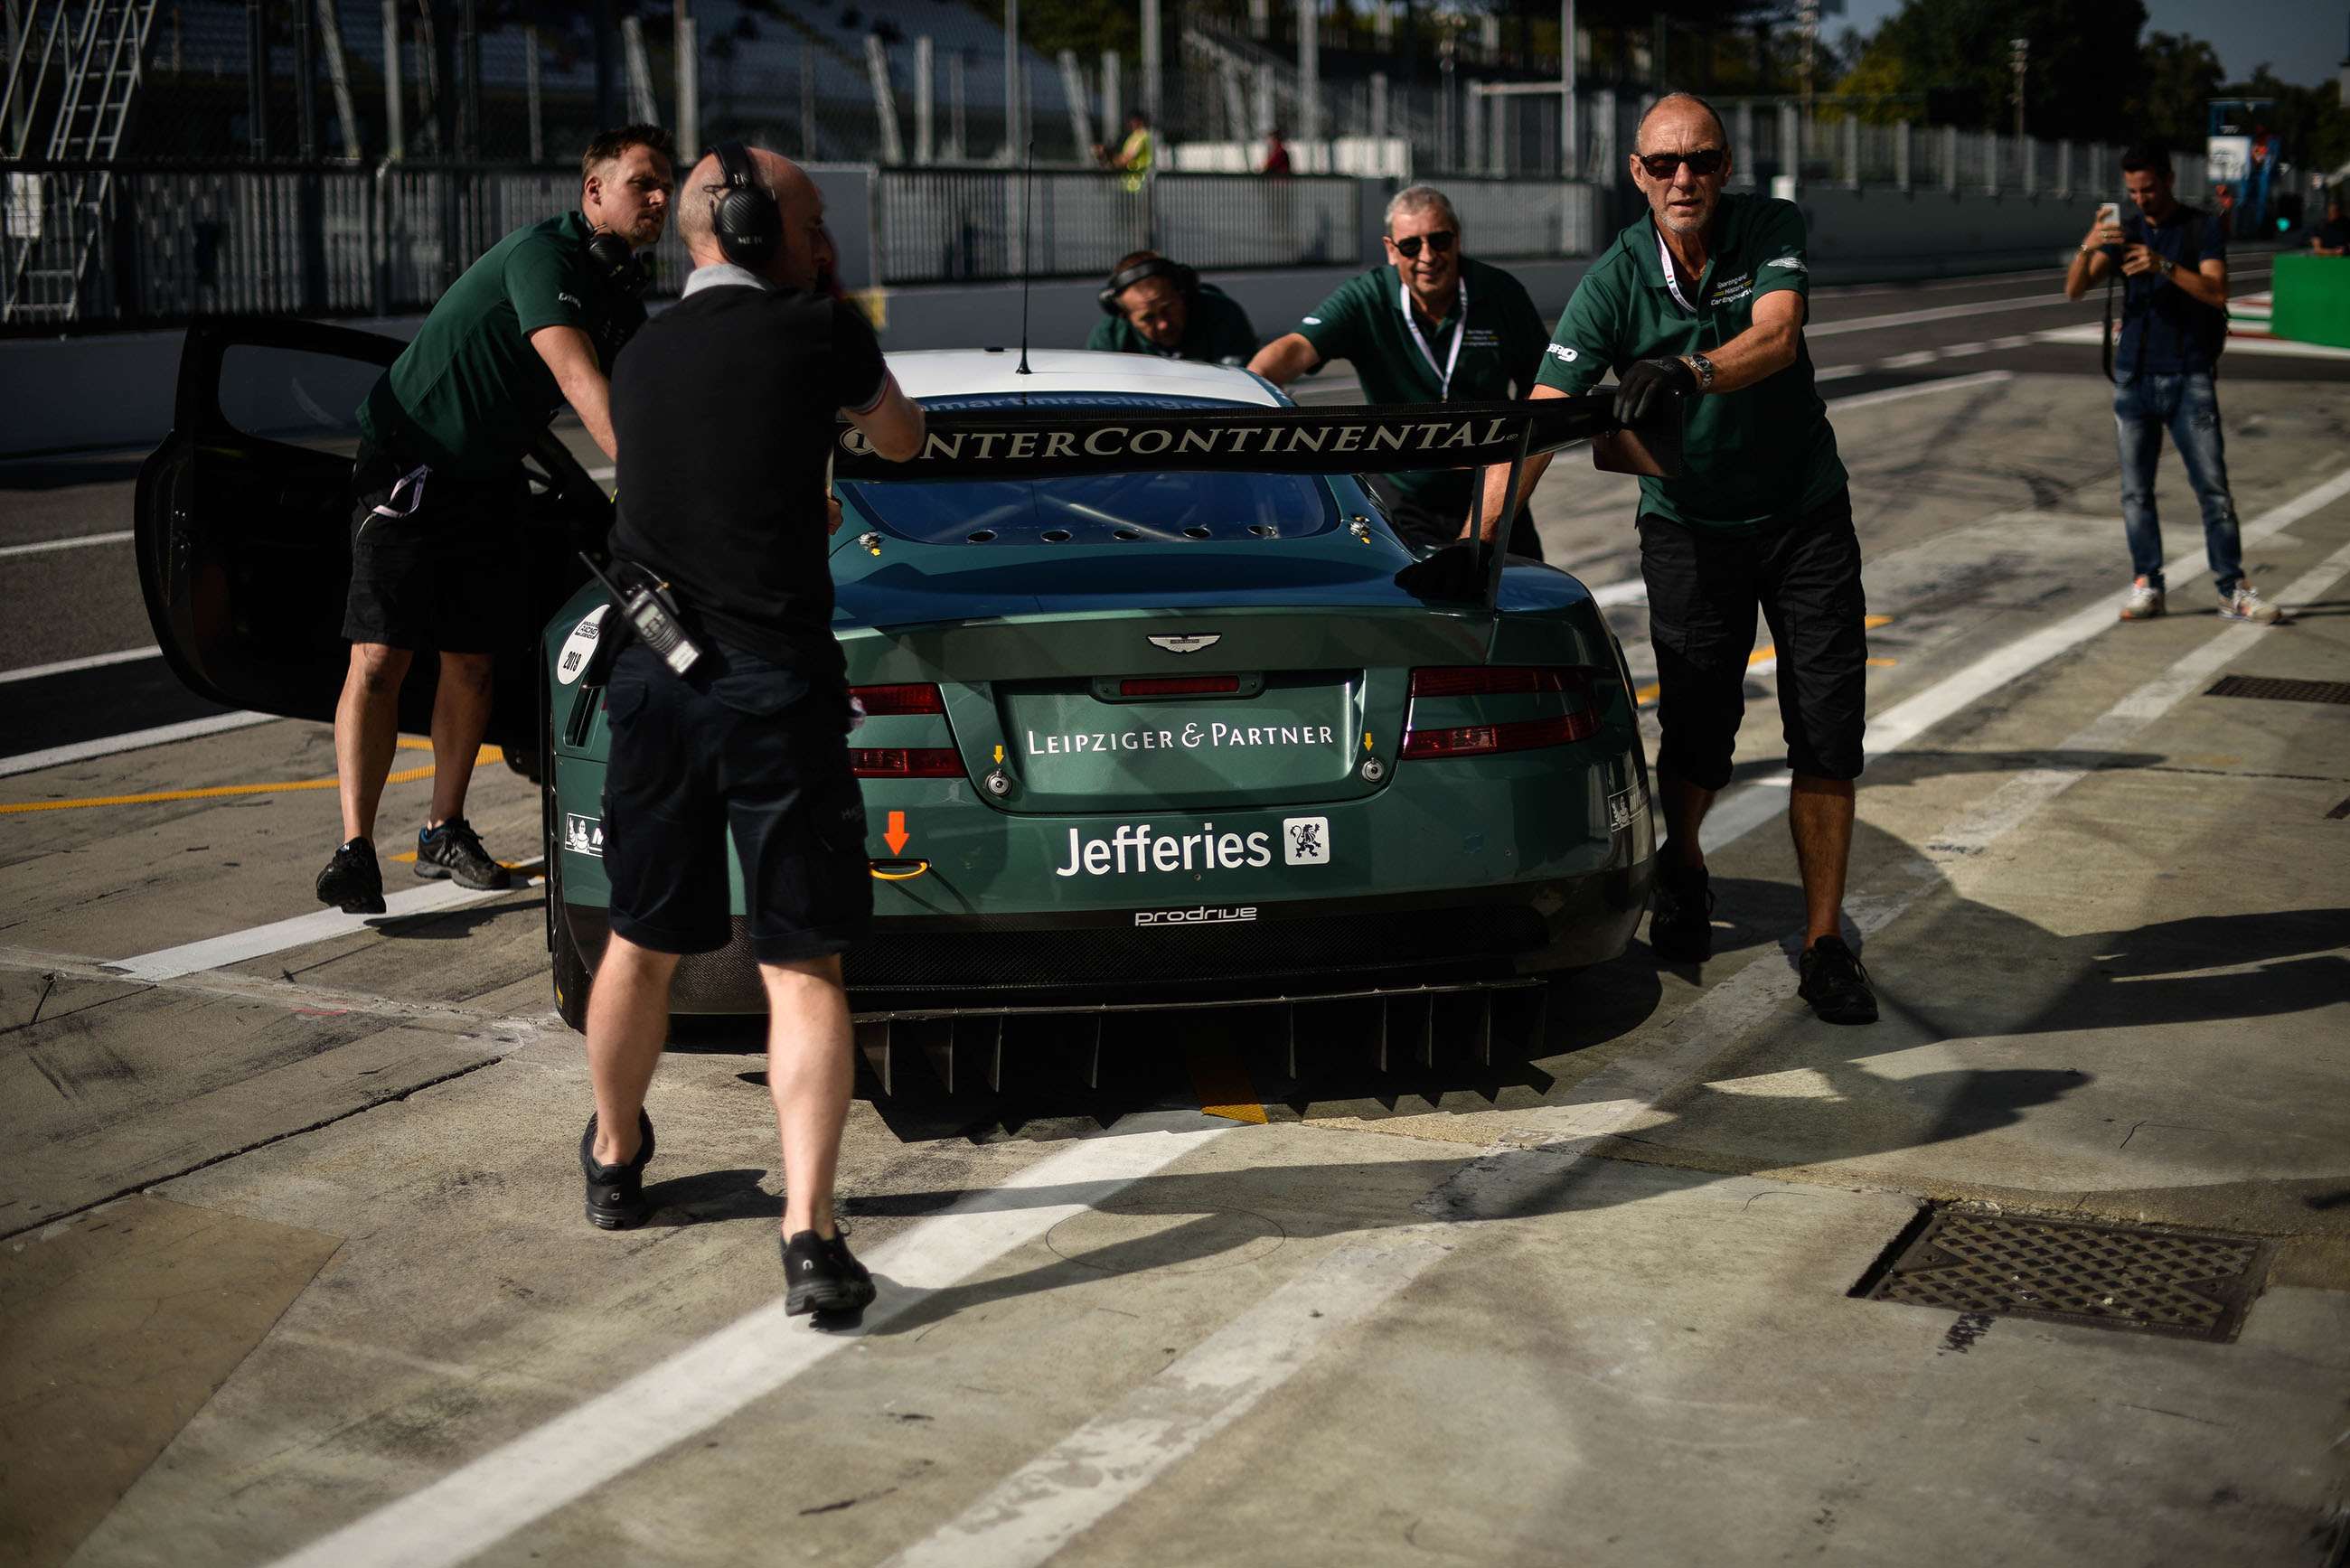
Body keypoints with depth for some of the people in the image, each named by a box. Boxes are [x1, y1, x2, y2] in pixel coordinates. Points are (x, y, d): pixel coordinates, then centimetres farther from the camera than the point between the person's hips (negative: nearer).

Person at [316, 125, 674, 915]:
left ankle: (444, 831, 19)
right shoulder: (542, 255, -21)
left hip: (491, 481, 8)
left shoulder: (619, 291, 7)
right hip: (410, 468, -8)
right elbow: (581, 382, -32)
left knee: (470, 661, 7)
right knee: (379, 658, -10)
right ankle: (355, 847, -11)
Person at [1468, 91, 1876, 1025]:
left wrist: (1689, 371, -51)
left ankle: (1825, 946, 5)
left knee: (1828, 733, -5)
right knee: (1697, 735, -2)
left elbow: (1775, 336, -30)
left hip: (1806, 516, 1)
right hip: (1688, 526, 0)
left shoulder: (1772, 229, -11)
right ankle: (1682, 871, 32)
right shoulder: (1614, 282, -13)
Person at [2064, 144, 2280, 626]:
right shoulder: (2124, 233, 9)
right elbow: (2074, 289, -2)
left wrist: (2164, 265, -29)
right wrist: (2088, 247, -22)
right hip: (2134, 377, 3)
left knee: (2213, 486, -4)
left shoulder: (2205, 228, 0)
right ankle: (2146, 586, 8)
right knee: (2135, 490, 2)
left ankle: (2233, 590, -1)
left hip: (2190, 378, -3)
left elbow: (2217, 292, -15)